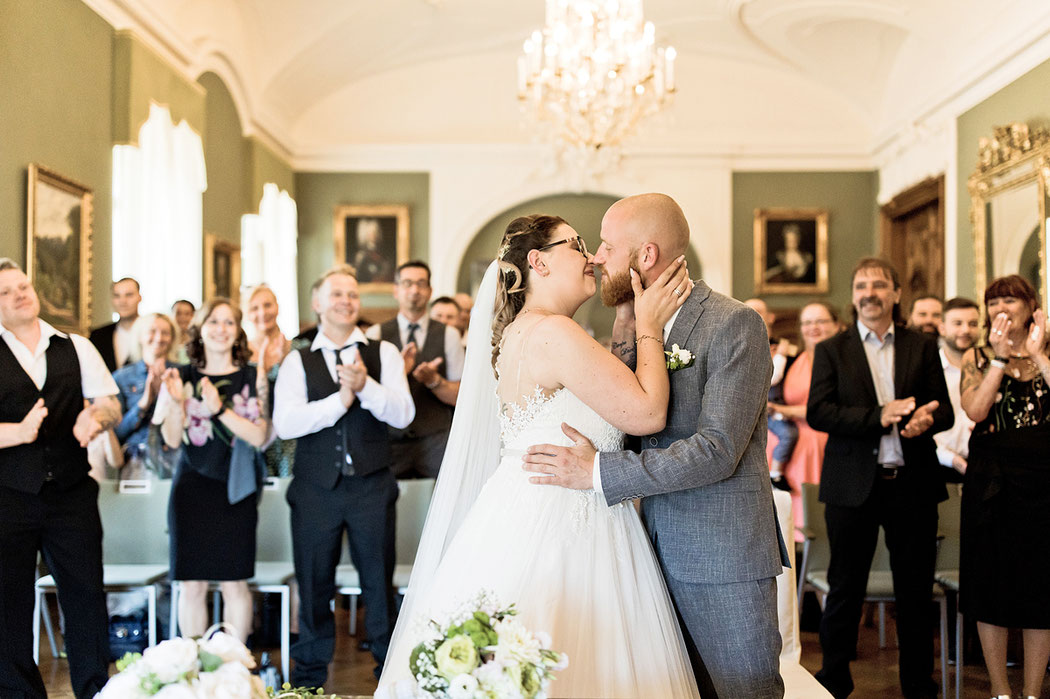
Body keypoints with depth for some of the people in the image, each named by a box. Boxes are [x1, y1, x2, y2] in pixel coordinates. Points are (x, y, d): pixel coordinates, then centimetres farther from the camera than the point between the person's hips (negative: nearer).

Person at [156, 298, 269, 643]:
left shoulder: (252, 378, 2)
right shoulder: (182, 377, 5)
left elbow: (259, 436, -7)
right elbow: (172, 439, 1)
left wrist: (219, 408, -18)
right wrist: (177, 402, -16)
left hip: (235, 489, -1)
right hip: (192, 488, 1)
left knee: (235, 584, 0)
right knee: (191, 585, 2)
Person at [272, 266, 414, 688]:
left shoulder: (383, 354, 5)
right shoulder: (297, 362, 4)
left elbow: (403, 414, -7)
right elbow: (285, 424, -10)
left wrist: (365, 386, -22)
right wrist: (340, 399, -17)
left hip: (372, 485, 0)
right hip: (315, 489, 1)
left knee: (379, 584, 9)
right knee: (314, 586, 11)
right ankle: (308, 678, 25)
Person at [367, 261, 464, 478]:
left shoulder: (448, 335, 6)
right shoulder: (375, 335, 6)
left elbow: (459, 397, 5)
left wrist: (434, 381, -13)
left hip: (435, 442, 0)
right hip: (390, 441, 0)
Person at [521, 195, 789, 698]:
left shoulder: (733, 324, -14)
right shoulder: (638, 326, 10)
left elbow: (717, 450, -21)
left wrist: (597, 473, -21)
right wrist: (627, 330, -4)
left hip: (724, 561, -7)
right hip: (661, 554, 7)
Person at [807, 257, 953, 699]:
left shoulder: (922, 347, 9)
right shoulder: (831, 350, 5)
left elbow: (944, 410, 7)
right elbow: (817, 412, -7)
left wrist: (927, 419, -17)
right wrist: (878, 416, -19)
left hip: (912, 484, 2)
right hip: (853, 486, -1)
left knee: (916, 593, 9)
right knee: (845, 591, 7)